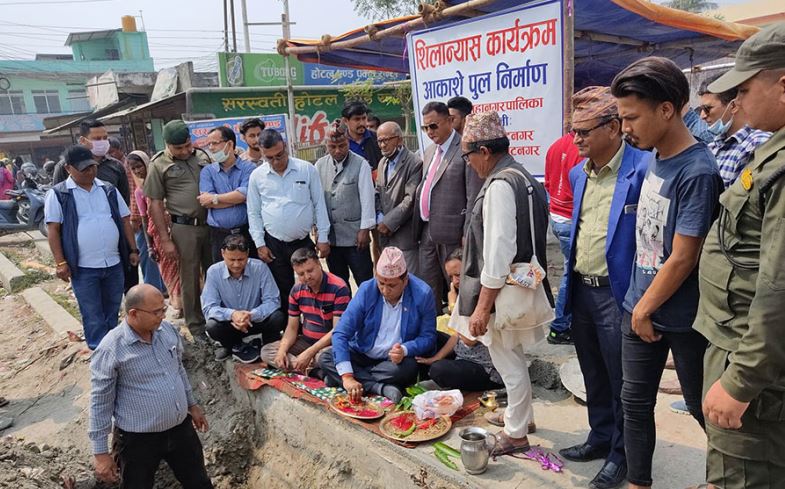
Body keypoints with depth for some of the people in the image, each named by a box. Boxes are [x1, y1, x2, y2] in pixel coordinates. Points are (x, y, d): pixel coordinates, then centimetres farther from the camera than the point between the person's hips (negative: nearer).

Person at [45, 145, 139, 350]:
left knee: (112, 311, 16)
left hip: (114, 263, 4)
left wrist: (133, 250, 8)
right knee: (93, 316, 3)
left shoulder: (109, 190, 7)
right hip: (83, 267, -4)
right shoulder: (58, 194, -4)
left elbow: (125, 220, 11)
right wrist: (60, 262, -10)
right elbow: (53, 229, -5)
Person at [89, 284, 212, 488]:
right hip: (138, 439, -5)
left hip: (181, 427, 5)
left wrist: (192, 404, 19)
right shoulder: (110, 350, -21)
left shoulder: (168, 330, -4)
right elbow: (100, 403, -14)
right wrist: (101, 452, -11)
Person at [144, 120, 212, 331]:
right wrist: (165, 240, -6)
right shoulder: (159, 165, -2)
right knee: (190, 278, 5)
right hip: (184, 227, -3)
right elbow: (155, 205, -2)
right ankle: (196, 324, 18)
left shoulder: (202, 156, 9)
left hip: (211, 224, 3)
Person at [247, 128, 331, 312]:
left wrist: (323, 238, -1)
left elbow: (319, 205, 1)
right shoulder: (257, 176, 1)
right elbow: (254, 213, 6)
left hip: (304, 241, -1)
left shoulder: (307, 169, -3)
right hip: (274, 245, 1)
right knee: (283, 293, 11)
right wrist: (260, 244, 1)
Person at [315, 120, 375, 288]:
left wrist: (365, 229, -9)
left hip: (355, 235, -4)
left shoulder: (360, 164, -8)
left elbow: (367, 198, -8)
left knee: (365, 282, 2)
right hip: (330, 236, 4)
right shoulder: (320, 165, 4)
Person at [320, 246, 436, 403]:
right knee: (325, 358, -20)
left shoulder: (422, 294, -15)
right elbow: (340, 333, -19)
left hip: (395, 360, -2)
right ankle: (380, 388, -28)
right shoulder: (366, 290, -13)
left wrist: (404, 350, -30)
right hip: (363, 355, 2)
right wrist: (347, 376, -30)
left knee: (408, 368, -35)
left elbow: (428, 337, -8)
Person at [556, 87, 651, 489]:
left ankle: (622, 454, 29)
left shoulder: (642, 169, -16)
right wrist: (568, 287, 16)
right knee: (594, 377, 21)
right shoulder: (578, 173, 8)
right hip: (580, 290, 7)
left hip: (616, 294, -7)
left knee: (621, 382, 10)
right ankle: (600, 438, 40)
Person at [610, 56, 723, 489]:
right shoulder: (655, 158, 2)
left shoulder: (697, 172, -21)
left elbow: (682, 259, -20)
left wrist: (645, 309, -8)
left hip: (681, 318, -7)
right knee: (635, 401, 14)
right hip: (640, 306, 7)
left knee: (704, 407, 14)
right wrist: (638, 306, 10)